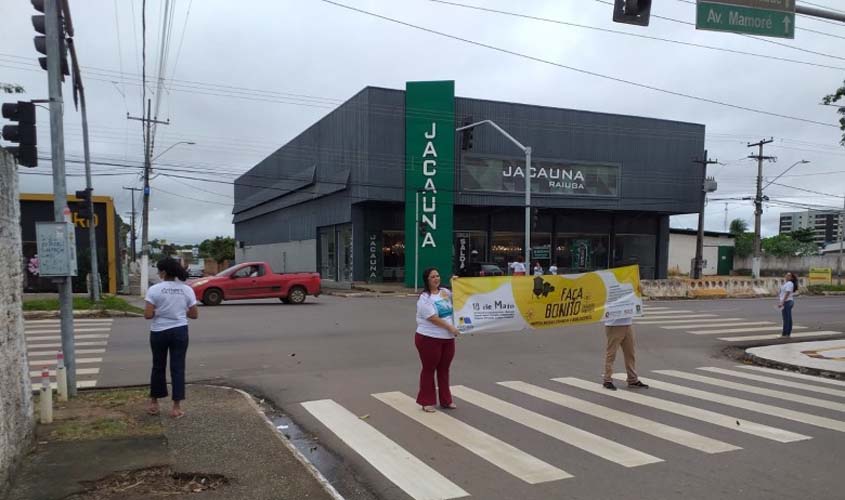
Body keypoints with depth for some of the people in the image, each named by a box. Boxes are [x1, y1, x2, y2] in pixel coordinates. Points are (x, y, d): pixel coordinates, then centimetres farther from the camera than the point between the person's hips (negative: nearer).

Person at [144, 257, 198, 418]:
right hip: (180, 332, 1)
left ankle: (154, 403, 28)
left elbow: (148, 315, -13)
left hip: (159, 332, -1)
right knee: (178, 368, 6)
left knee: (158, 367, 16)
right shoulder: (187, 289, -2)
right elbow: (194, 315, 1)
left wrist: (158, 312, 7)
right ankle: (176, 407, 6)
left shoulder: (154, 289, -9)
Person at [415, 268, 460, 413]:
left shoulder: (445, 292, 8)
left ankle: (446, 400, 26)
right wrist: (450, 327, -17)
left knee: (444, 369, 15)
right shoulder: (424, 298, -13)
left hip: (448, 339, 6)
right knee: (429, 369, 5)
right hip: (429, 339, -6)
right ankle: (427, 402, 16)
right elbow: (433, 318, -19)